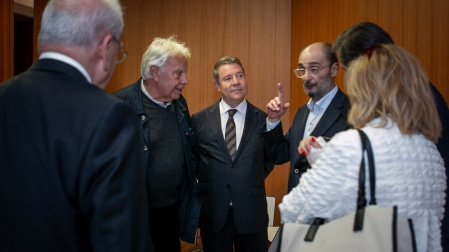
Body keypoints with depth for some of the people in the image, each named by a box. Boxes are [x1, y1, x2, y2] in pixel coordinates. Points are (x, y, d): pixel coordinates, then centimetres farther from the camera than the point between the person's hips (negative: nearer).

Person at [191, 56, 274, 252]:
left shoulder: (263, 120, -1)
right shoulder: (199, 119, 0)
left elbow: (270, 159, 11)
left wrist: (251, 182, 2)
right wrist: (206, 184, 3)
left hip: (252, 214, 0)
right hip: (212, 213, 0)